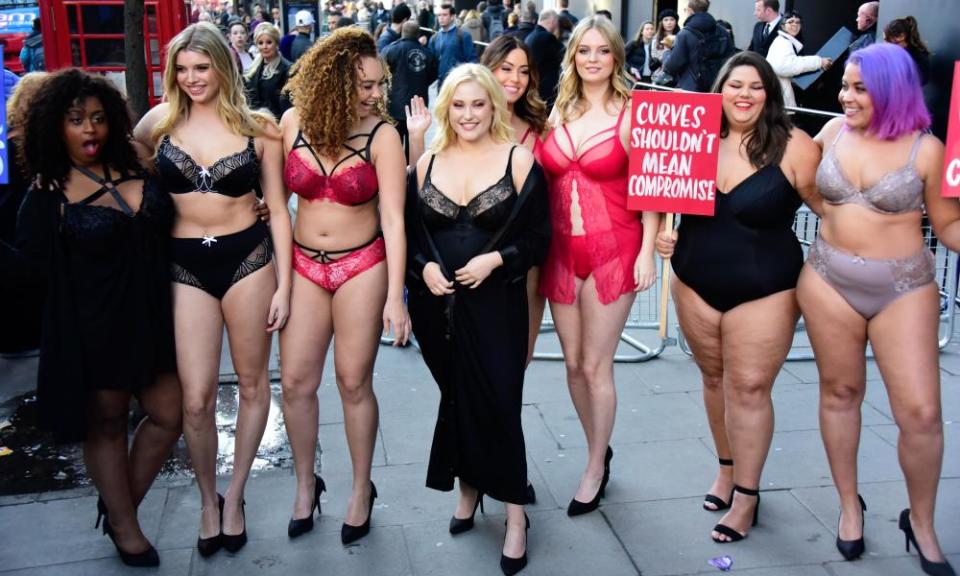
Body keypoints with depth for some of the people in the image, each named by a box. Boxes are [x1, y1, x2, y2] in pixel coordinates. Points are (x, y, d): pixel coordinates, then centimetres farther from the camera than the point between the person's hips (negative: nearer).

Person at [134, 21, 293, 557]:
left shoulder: (257, 128, -2)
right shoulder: (160, 122, 1)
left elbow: (278, 210, 1)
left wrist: (283, 285, -2)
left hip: (247, 257, 0)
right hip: (187, 266, 1)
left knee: (252, 382, 11)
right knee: (196, 399, 0)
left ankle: (235, 497, 31)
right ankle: (208, 499, 26)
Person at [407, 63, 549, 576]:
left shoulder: (518, 159, -3)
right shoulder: (428, 162, 8)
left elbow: (540, 236, -3)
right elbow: (411, 231, 11)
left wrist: (495, 260, -17)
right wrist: (423, 266, -7)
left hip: (495, 302, -3)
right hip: (437, 303, 3)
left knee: (497, 400, -4)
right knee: (456, 397, 12)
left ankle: (515, 514, 10)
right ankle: (469, 487, 33)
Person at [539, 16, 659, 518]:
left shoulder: (632, 113, -6)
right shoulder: (559, 111, 8)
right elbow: (543, 180, 11)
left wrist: (648, 251, -13)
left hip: (613, 249, -5)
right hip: (561, 249, 5)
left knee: (596, 365, 1)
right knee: (573, 362, 12)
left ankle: (595, 468, 20)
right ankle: (599, 450, 34)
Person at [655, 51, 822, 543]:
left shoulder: (792, 147, -13)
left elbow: (831, 208, -8)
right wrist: (662, 234, -3)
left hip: (764, 289, -4)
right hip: (695, 284, 4)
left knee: (749, 388, 1)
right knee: (715, 379, 16)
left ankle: (746, 495, 17)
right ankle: (727, 468, 36)